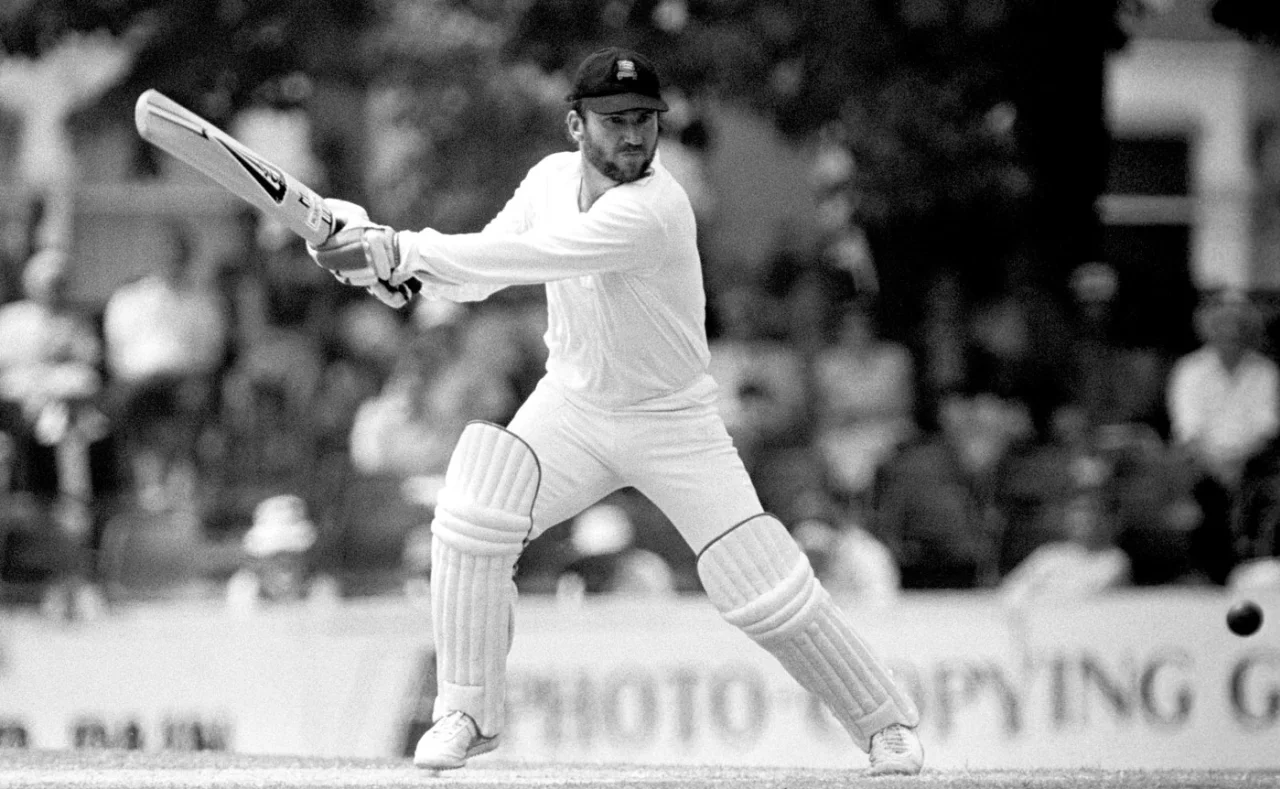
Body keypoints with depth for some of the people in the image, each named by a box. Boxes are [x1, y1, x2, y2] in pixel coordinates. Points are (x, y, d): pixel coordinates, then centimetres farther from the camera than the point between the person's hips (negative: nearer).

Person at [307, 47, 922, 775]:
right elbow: (480, 272, -3)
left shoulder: (656, 209, -30)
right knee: (472, 522, -20)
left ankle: (886, 721, 14)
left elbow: (528, 259, -38)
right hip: (572, 407, 5)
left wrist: (402, 251, -39)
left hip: (673, 421, -5)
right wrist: (389, 257, -23)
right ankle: (470, 714, -4)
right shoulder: (554, 177, -6)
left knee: (767, 591, -8)